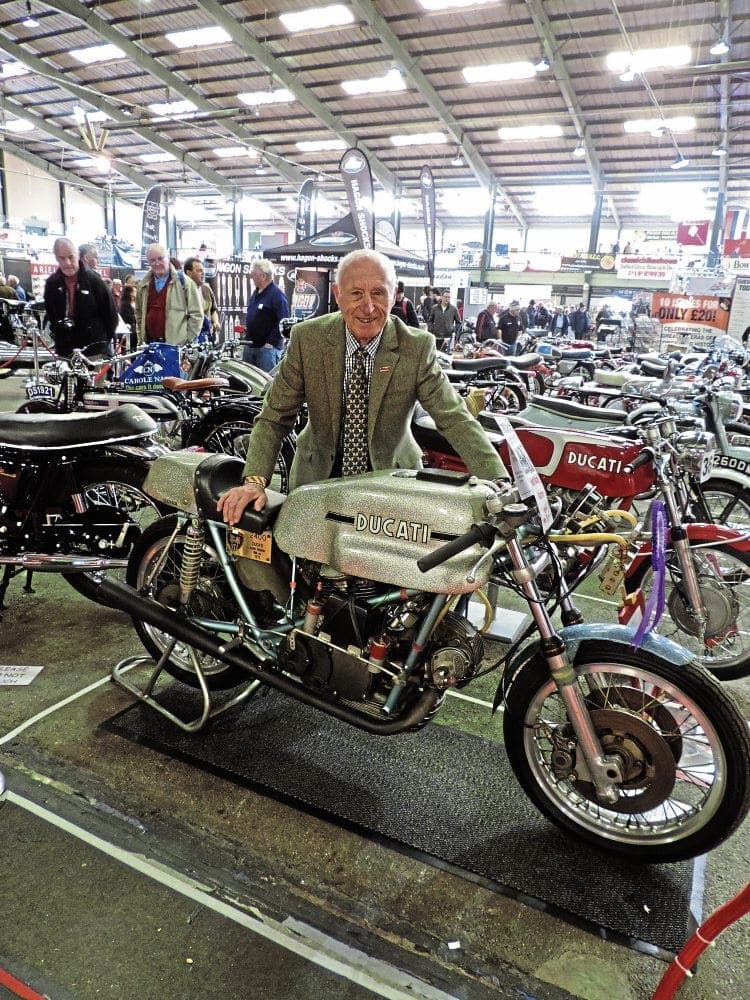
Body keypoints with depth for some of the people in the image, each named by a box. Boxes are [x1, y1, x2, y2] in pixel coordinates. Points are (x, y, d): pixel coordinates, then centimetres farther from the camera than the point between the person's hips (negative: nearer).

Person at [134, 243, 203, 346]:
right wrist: (141, 340, 15)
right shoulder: (143, 285, 14)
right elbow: (139, 314, 24)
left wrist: (188, 342, -8)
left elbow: (196, 314, -2)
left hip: (176, 345, -4)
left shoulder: (183, 281, 0)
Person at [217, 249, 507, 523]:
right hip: (319, 475, 1)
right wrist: (254, 480, -24)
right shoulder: (307, 338, -11)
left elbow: (456, 420, -17)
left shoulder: (418, 348, -13)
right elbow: (274, 416, -9)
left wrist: (499, 486, -29)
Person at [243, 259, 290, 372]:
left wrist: (271, 342, -20)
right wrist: (247, 329, 19)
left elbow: (283, 323, -19)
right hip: (250, 345, 9)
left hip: (267, 347, -9)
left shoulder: (277, 295, -13)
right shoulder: (256, 293, 15)